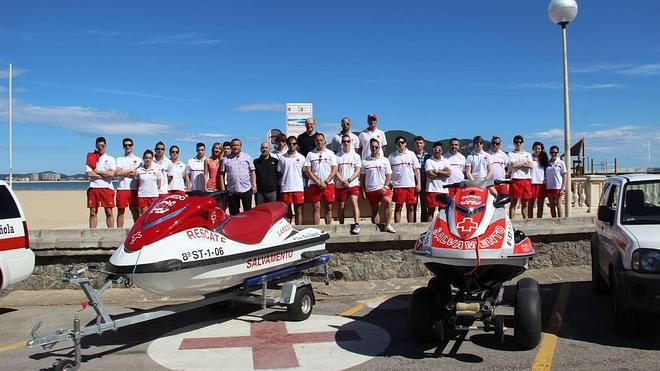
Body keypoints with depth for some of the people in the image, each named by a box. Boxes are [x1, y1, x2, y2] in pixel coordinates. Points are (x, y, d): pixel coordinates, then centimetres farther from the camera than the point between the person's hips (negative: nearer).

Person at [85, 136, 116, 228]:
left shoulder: (111, 159, 9)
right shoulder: (90, 158, 10)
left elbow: (112, 173, -7)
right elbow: (88, 174, -4)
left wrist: (97, 171, -5)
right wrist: (105, 175, -6)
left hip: (107, 187, -1)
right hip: (93, 187, 1)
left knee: (109, 212, -1)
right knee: (93, 212, 4)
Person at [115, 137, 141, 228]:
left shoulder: (138, 159, 12)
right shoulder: (119, 159, 12)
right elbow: (117, 172, -4)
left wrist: (124, 172, -3)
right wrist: (131, 171, -2)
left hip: (134, 188, 0)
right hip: (122, 188, 0)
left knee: (135, 211, 1)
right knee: (121, 211, 3)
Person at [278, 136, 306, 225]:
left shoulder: (301, 157, 6)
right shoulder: (282, 158, 6)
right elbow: (279, 173, 10)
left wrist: (305, 186, 5)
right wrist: (280, 185, 3)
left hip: (298, 188, 0)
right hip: (285, 188, 0)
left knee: (298, 211, 2)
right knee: (287, 211, 6)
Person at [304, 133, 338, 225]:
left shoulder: (330, 153, 9)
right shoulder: (310, 154, 6)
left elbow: (334, 170, 3)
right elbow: (308, 171, 0)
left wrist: (326, 182, -8)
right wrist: (318, 183, -8)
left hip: (328, 185, 1)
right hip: (314, 185, -1)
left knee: (328, 208, 3)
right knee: (316, 208, 0)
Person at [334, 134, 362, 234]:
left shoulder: (356, 155, 6)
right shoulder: (337, 155, 5)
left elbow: (357, 171, 1)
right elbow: (335, 171, 0)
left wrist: (349, 180, -13)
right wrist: (342, 181, -13)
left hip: (353, 184, -1)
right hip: (340, 185, 1)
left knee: (354, 203, -17)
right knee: (341, 207, 6)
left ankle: (357, 225, -21)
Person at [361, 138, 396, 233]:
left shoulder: (385, 160, 6)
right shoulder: (365, 161, 7)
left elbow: (389, 175, 4)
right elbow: (362, 177, 10)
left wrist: (385, 187, -10)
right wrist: (363, 190, 3)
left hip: (383, 188, -1)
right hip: (370, 190, 2)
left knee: (388, 202, -28)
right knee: (374, 210, 7)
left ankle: (388, 225, -28)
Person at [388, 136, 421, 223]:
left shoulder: (411, 154, 7)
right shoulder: (392, 156, 4)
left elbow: (416, 170, 6)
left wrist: (418, 184, -1)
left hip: (411, 185, 1)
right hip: (398, 185, -1)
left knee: (410, 207, 6)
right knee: (398, 207, 1)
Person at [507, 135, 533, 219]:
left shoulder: (527, 154, 18)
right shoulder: (511, 154, 7)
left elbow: (531, 165, 1)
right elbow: (513, 165, -10)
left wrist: (519, 164, -4)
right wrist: (525, 163, 1)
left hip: (526, 179, 4)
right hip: (516, 179, -4)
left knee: (524, 203, 9)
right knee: (514, 202, -4)